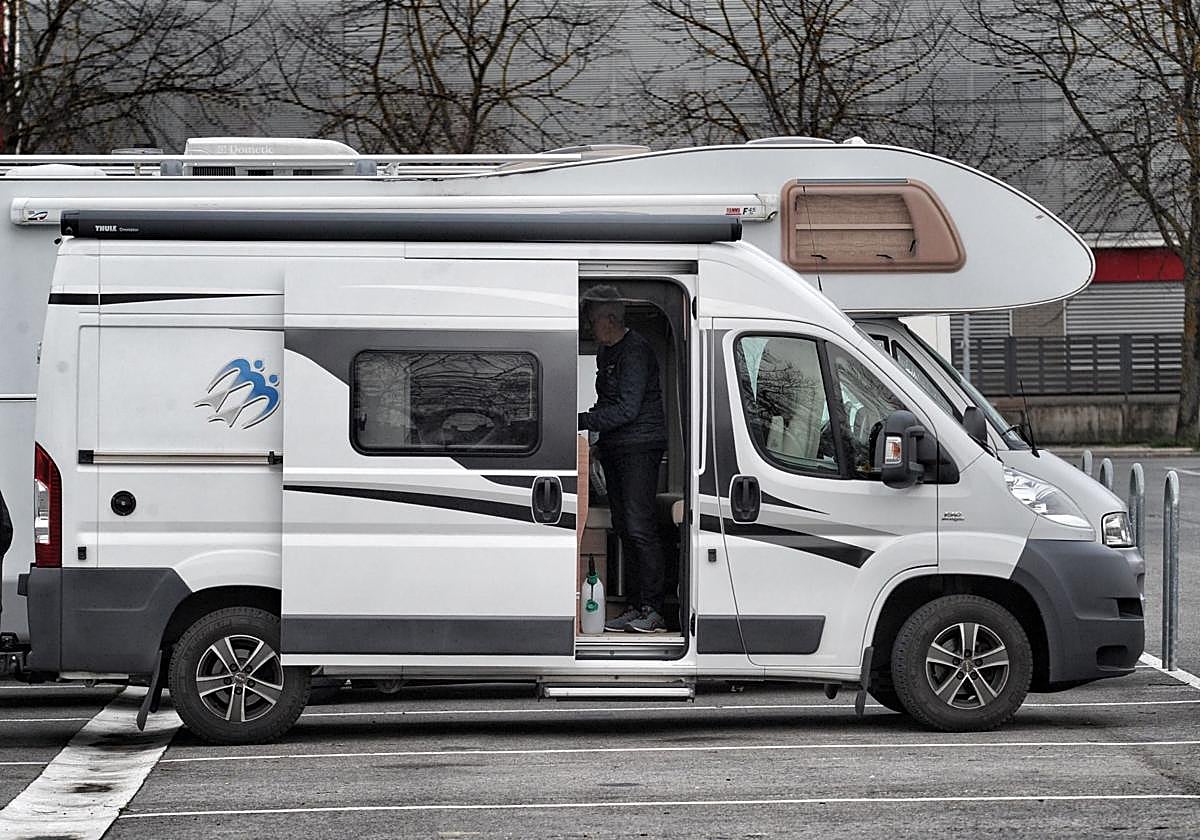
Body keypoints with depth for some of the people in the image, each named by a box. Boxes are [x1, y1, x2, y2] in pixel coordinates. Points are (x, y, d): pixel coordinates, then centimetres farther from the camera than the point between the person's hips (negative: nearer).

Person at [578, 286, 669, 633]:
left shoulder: (635, 351, -14)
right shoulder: (606, 351, 16)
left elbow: (627, 409, -19)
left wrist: (584, 421, -17)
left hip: (640, 447, -10)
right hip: (614, 448, 10)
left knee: (639, 525, -13)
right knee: (623, 528, 7)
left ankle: (652, 609, -11)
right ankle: (635, 607, 10)